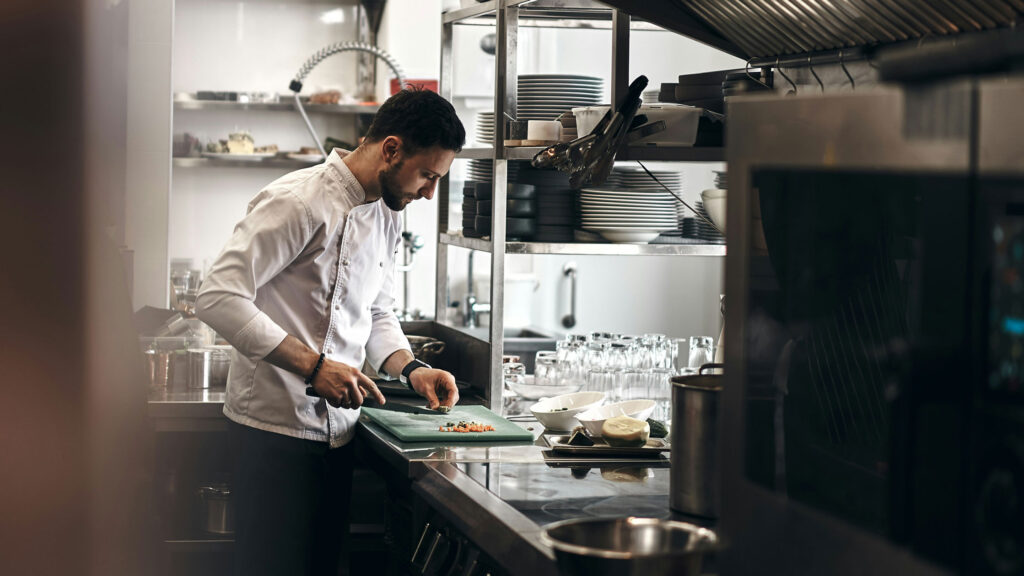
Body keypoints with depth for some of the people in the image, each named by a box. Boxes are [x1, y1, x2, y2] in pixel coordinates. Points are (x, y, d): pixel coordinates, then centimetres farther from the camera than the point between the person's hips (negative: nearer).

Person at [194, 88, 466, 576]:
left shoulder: (387, 216, 12)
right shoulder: (298, 202, -16)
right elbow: (218, 298, -22)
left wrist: (411, 369, 4)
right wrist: (312, 365, -24)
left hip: (336, 426, 8)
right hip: (277, 428, -8)